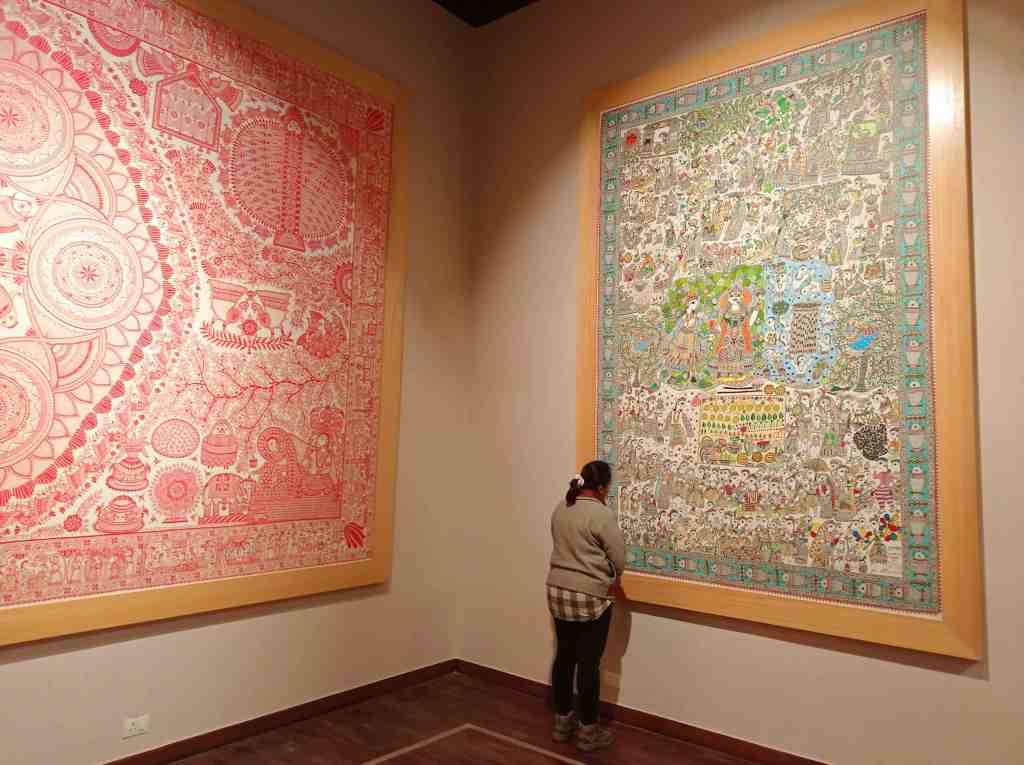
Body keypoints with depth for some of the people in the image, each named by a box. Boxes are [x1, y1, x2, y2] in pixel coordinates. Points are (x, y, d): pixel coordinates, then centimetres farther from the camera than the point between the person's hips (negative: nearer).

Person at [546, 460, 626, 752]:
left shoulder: (559, 509, 5)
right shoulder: (601, 514, -17)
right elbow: (619, 561, -10)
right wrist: (606, 576, 9)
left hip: (557, 590, 7)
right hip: (590, 597, -7)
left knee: (564, 655, 17)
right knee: (588, 662, 4)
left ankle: (562, 722, 28)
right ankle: (587, 732, 16)